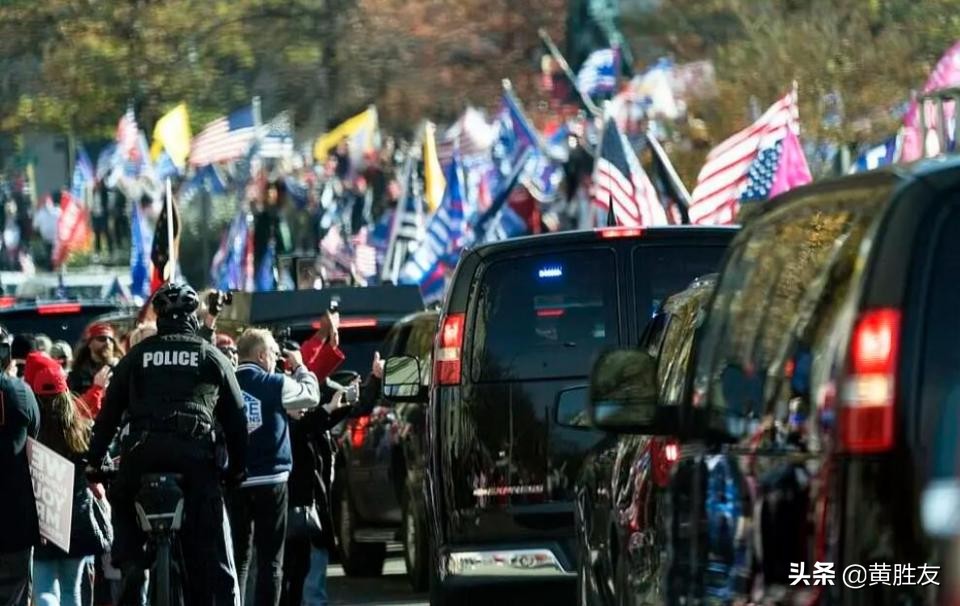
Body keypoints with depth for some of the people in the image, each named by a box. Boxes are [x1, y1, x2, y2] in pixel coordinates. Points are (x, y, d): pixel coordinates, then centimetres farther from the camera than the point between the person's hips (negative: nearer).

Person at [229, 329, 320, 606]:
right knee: (270, 560, 3)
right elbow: (311, 395, 7)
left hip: (234, 480, 3)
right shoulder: (275, 385, -6)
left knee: (237, 557, 8)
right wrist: (299, 367, 20)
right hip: (270, 480, -3)